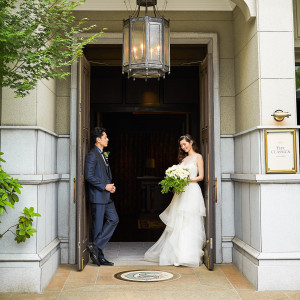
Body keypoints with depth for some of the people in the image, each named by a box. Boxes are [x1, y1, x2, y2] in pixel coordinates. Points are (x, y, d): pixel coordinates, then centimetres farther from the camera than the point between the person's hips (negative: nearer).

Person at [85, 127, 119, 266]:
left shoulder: (103, 155, 18)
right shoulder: (92, 155, -12)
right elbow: (89, 176, -20)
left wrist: (111, 185, 7)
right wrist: (105, 186, -16)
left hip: (106, 196, 9)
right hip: (97, 196, -9)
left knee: (114, 219, 5)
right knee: (98, 226, -2)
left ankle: (96, 247, 9)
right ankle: (99, 257, 8)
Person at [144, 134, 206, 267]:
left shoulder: (198, 157, 2)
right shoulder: (183, 158, 19)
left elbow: (201, 176, -4)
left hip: (192, 192, -6)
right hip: (181, 192, 6)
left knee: (190, 224, -6)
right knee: (177, 224, 5)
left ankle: (189, 255, -1)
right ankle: (176, 252, 12)